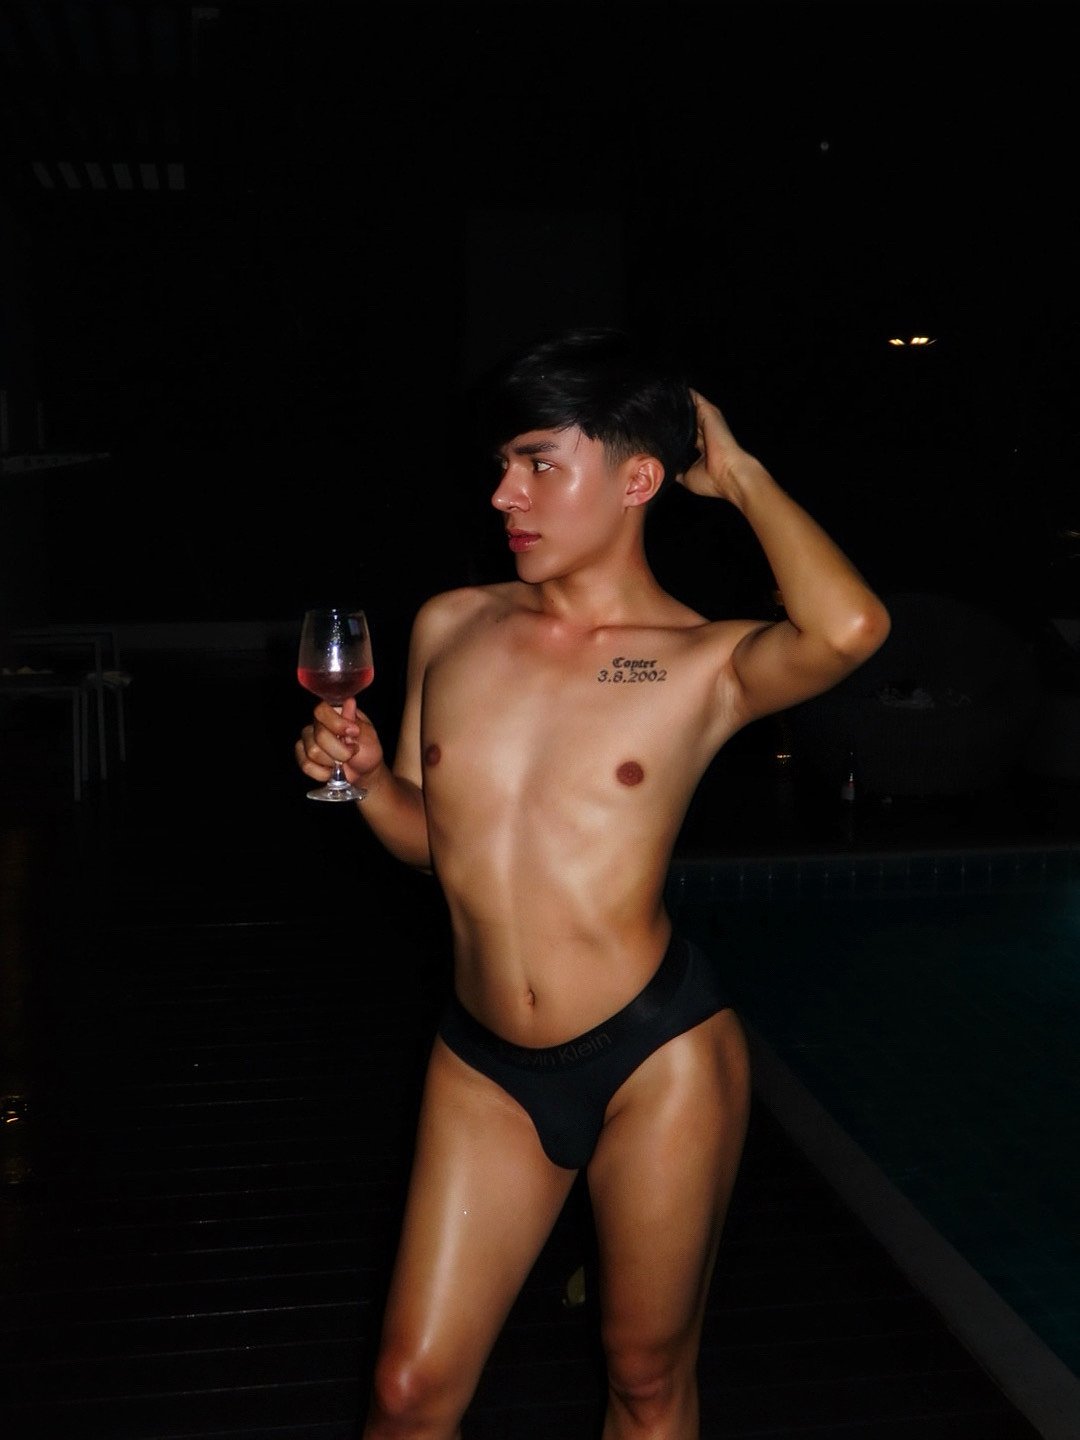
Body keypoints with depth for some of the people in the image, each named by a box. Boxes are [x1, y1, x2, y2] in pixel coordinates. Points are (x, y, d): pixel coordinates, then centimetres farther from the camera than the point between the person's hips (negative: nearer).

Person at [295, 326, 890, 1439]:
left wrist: (739, 475, -14)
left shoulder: (707, 661, -7)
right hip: (482, 1063, 3)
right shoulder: (449, 628, 5)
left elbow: (850, 628, -30)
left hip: (659, 1055, -3)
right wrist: (364, 775, -8)